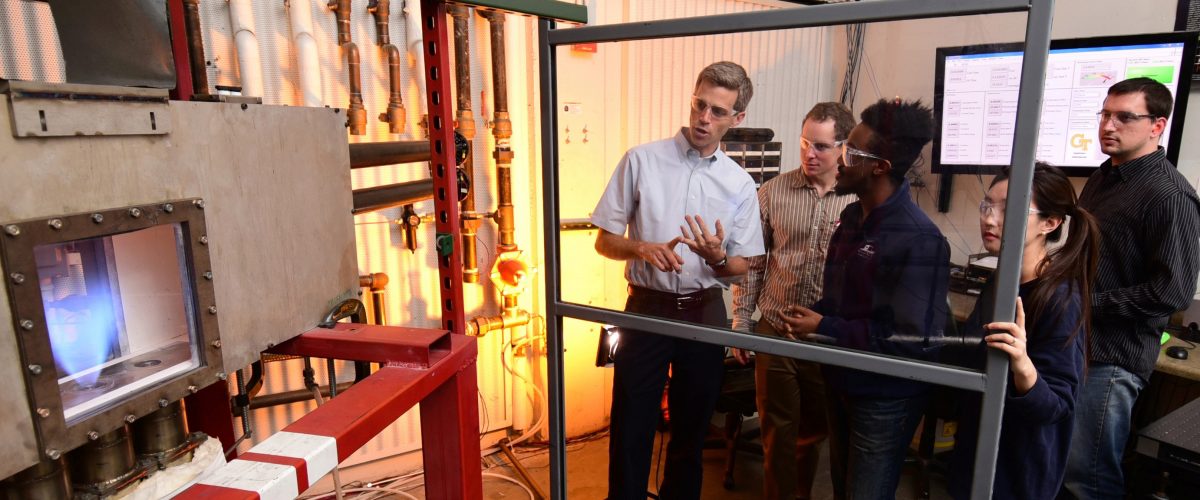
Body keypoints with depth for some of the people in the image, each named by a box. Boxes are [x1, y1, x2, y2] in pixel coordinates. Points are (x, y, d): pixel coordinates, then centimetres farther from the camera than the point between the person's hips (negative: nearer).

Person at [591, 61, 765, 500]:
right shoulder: (641, 161, -5)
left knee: (691, 429, 17)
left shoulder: (741, 184, 1)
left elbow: (741, 266, 6)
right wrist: (642, 248, -22)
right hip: (647, 309, -2)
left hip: (705, 313, 2)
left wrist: (716, 257, -17)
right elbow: (604, 241, -2)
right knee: (631, 427, 5)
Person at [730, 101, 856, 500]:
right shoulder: (773, 192, -2)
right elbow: (752, 262, 1)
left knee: (815, 430, 19)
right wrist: (741, 321, 0)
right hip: (776, 333, 0)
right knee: (778, 431, 12)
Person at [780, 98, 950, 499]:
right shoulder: (853, 216, 3)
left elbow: (916, 339, -28)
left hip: (885, 399, -8)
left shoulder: (919, 240, -24)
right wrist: (813, 315, -6)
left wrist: (825, 329, -23)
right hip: (842, 382, 8)